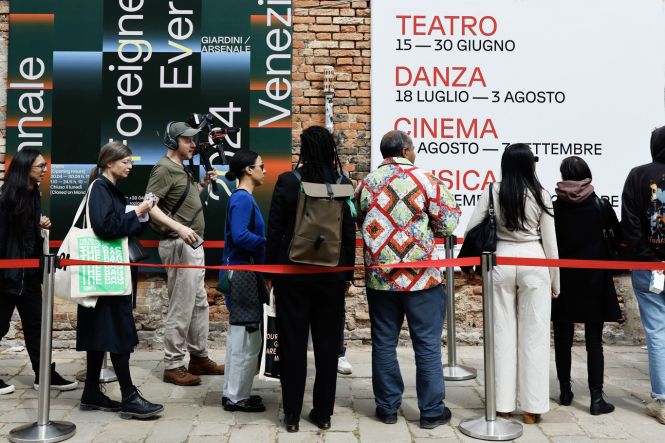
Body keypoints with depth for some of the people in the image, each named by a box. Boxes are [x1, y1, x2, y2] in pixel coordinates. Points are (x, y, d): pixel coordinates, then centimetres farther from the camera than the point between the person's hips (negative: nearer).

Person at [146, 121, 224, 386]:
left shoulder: (182, 169, 17)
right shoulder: (164, 168, -11)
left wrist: (204, 183, 15)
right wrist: (179, 228, -31)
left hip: (193, 245, 10)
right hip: (179, 245, -10)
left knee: (199, 304, 15)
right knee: (181, 308, -5)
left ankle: (199, 357, 26)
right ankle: (173, 366, 6)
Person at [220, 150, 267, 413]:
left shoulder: (243, 198, 14)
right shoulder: (243, 199, -15)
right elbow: (240, 236, -26)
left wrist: (265, 241, 5)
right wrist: (268, 243, -15)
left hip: (243, 273, 10)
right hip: (243, 273, -10)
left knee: (240, 337, 16)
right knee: (247, 339, -2)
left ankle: (234, 392, 26)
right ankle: (236, 397, 9)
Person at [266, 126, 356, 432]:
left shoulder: (287, 181, -7)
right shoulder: (343, 183, -2)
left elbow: (274, 230, -6)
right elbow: (350, 232, 1)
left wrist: (272, 269, 4)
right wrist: (348, 271, 10)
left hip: (292, 272, -1)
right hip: (331, 273, 2)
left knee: (293, 343, 8)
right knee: (327, 344, 11)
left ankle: (292, 414, 16)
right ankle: (323, 413, 20)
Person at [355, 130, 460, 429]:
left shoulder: (366, 184, 3)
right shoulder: (425, 181, -9)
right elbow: (448, 223, -5)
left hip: (379, 278, 3)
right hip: (421, 278, -3)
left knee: (384, 343, 12)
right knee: (427, 345, 7)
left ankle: (387, 407, 22)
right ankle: (431, 411, 16)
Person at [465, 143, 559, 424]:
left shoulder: (493, 192, -1)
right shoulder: (541, 195, -3)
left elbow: (471, 230, -3)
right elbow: (550, 243, 0)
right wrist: (555, 281, 10)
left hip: (501, 262, 1)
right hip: (533, 263, -1)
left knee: (503, 332, 9)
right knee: (534, 334, 7)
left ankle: (503, 404, 17)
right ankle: (532, 408, 14)